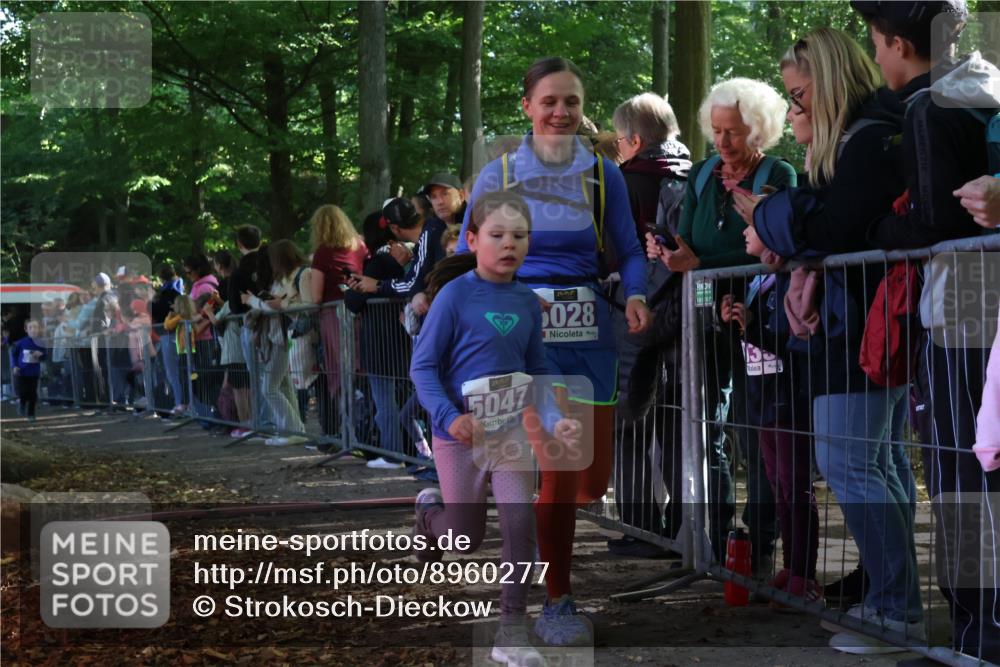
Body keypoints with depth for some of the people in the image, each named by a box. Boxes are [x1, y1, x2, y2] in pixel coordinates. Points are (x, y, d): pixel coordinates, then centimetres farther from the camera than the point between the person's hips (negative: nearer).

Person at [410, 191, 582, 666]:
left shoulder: (527, 303, 0)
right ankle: (430, 511, 44)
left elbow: (538, 373, 8)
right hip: (461, 432, -4)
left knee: (521, 526, -5)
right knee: (467, 539, 8)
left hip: (512, 430, 4)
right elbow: (422, 365, -13)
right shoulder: (455, 295, -15)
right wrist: (449, 417, -26)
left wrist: (556, 420, -7)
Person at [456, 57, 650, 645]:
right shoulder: (499, 175, 2)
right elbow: (469, 259, 5)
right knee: (560, 468, -9)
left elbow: (628, 250, 9)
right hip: (524, 327, -3)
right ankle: (556, 602, 7)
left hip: (589, 329, 3)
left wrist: (636, 297, -11)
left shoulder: (604, 175, 7)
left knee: (596, 476, 3)